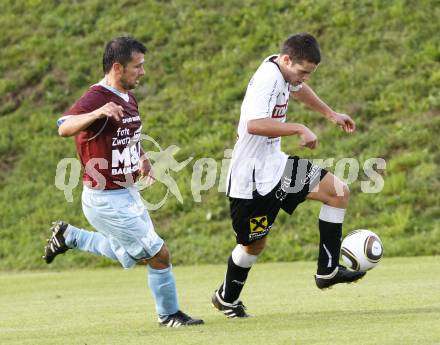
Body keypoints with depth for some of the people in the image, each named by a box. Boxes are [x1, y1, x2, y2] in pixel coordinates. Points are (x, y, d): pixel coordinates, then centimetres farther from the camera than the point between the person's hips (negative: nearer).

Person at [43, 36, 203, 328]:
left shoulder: (129, 99, 8)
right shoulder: (96, 98, -22)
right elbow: (65, 128, -42)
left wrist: (140, 159, 10)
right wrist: (97, 113, -59)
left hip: (128, 194, 9)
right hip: (105, 201, -9)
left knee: (137, 255, 25)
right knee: (159, 254, -6)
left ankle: (69, 237, 33)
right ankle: (169, 314, 12)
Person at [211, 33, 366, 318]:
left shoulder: (284, 72, 5)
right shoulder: (267, 79, -25)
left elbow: (298, 89, 31)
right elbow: (254, 124, -40)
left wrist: (331, 114, 40)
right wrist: (299, 129, -34)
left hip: (275, 164, 9)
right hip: (253, 176, -9)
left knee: (339, 192, 1)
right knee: (255, 244, 4)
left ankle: (328, 271, 6)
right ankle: (226, 299, 28)